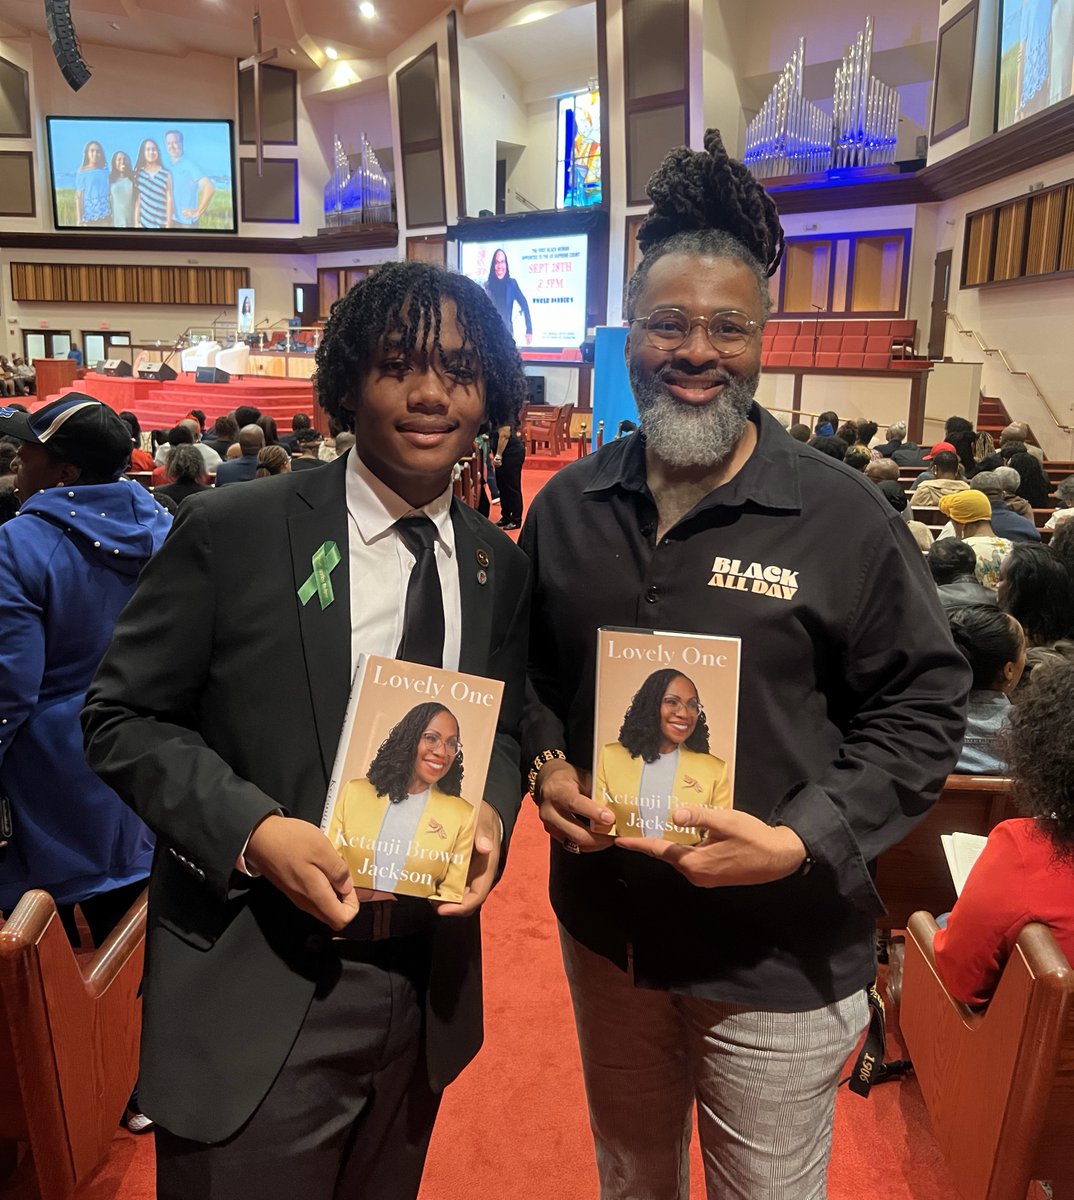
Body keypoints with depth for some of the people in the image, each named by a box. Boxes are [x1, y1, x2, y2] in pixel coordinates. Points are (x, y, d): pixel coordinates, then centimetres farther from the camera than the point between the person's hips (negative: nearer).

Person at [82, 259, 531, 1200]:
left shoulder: (500, 566, 0)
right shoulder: (232, 532, -12)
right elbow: (123, 718, -7)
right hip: (256, 995, -4)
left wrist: (490, 811, -11)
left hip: (429, 988, 5)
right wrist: (251, 831, -22)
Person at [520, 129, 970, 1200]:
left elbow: (921, 707, -10)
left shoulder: (842, 517, -14)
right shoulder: (569, 505, -2)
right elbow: (531, 663, 9)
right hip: (604, 926, 4)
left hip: (779, 955, -3)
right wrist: (546, 764, -9)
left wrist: (803, 840, -21)